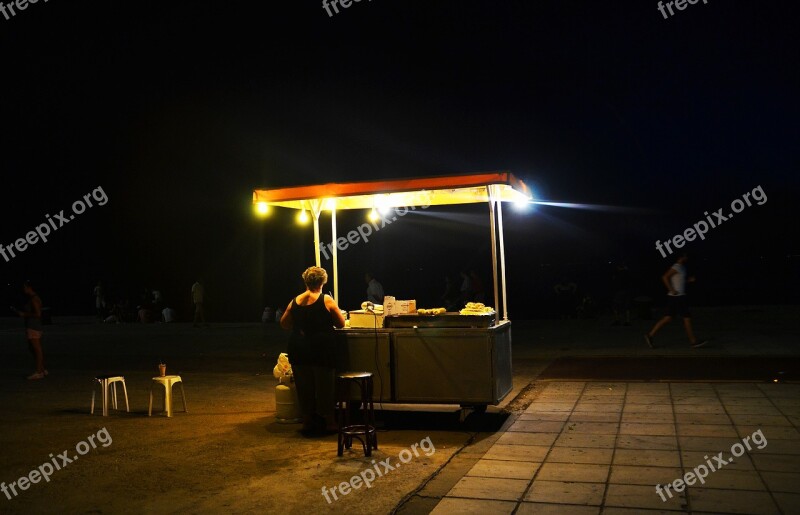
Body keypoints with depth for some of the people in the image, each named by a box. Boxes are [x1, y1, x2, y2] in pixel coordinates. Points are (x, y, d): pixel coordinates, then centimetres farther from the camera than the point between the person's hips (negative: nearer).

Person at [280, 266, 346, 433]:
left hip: (298, 351, 3)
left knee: (304, 387, 14)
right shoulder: (326, 300, -9)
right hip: (322, 350, -3)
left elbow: (284, 323, 11)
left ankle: (308, 421, 21)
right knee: (325, 387, 8)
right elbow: (341, 323, -4)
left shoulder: (295, 301, 2)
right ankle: (329, 422, 15)